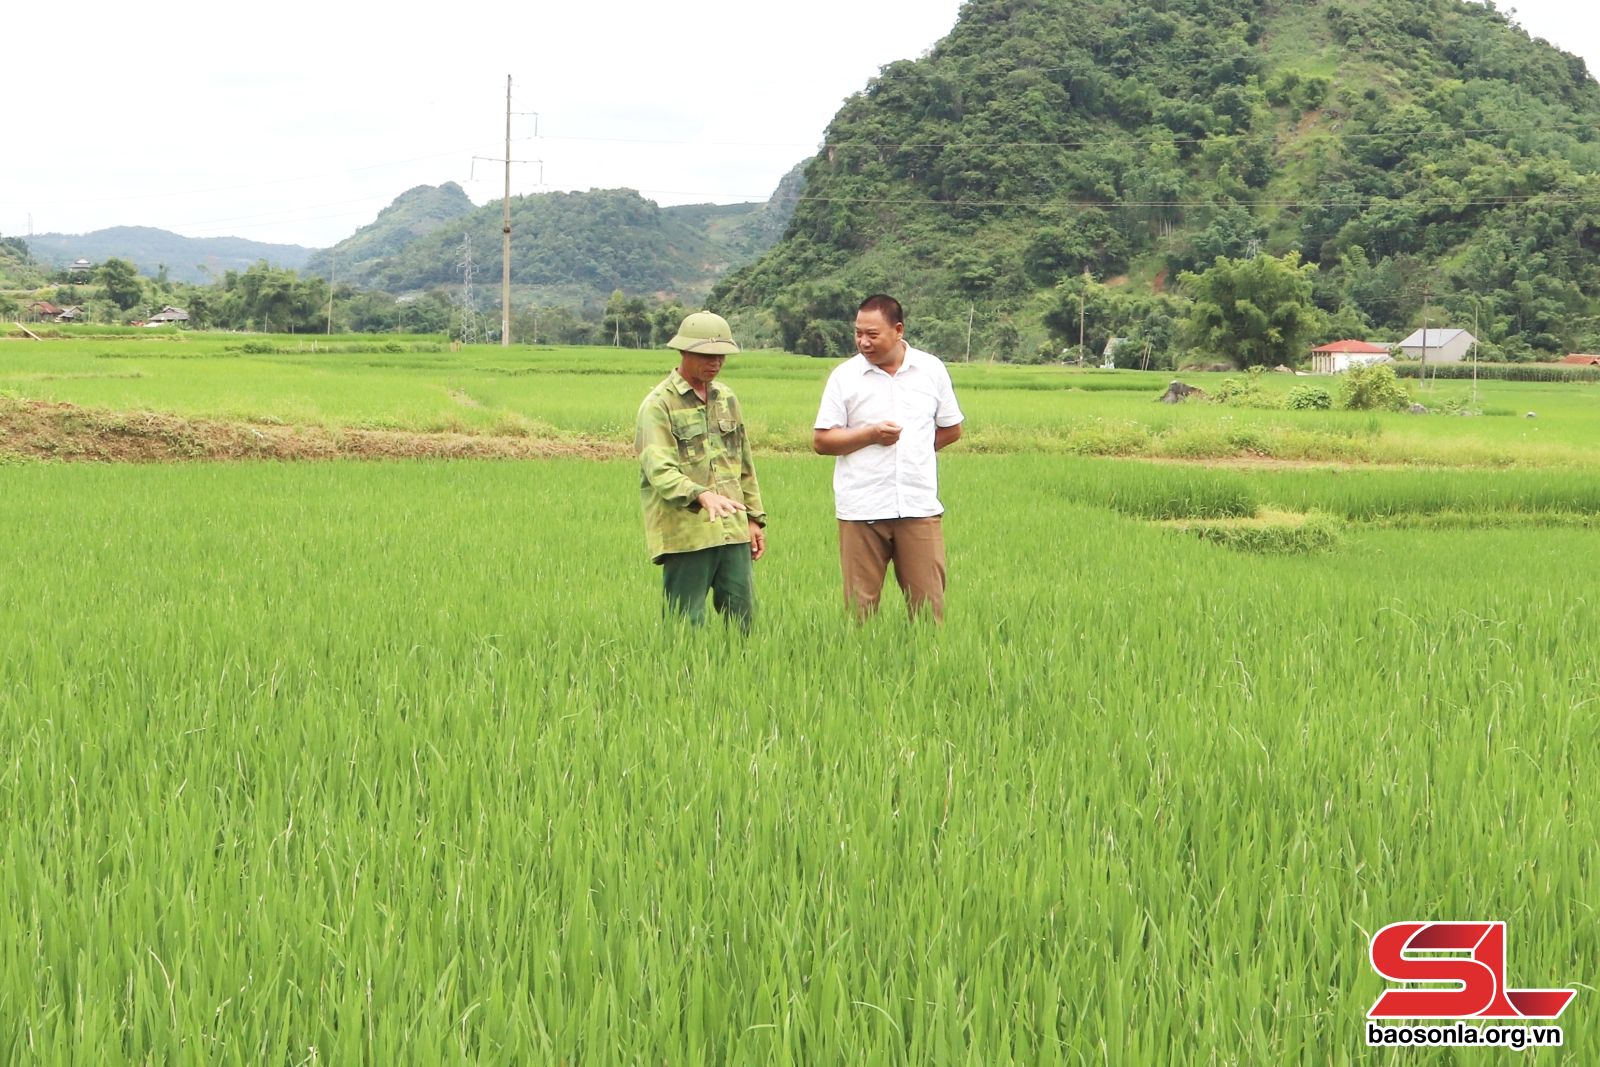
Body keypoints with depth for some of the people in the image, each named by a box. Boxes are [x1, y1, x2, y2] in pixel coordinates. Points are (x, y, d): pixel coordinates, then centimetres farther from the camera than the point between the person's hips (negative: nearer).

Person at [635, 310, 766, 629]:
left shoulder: (727, 398, 17)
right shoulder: (659, 404, -6)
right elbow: (659, 469, -19)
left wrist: (754, 517, 20)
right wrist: (701, 495, -34)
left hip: (733, 530, 6)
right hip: (685, 534, -6)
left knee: (743, 619, 6)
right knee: (686, 624, -3)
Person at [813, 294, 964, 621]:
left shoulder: (932, 369, 8)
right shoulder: (844, 376, 4)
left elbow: (952, 429, 18)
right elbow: (821, 441, 1)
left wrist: (912, 447, 8)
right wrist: (869, 435, -11)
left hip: (920, 507, 1)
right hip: (861, 509, -1)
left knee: (928, 605, -1)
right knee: (860, 608, -1)